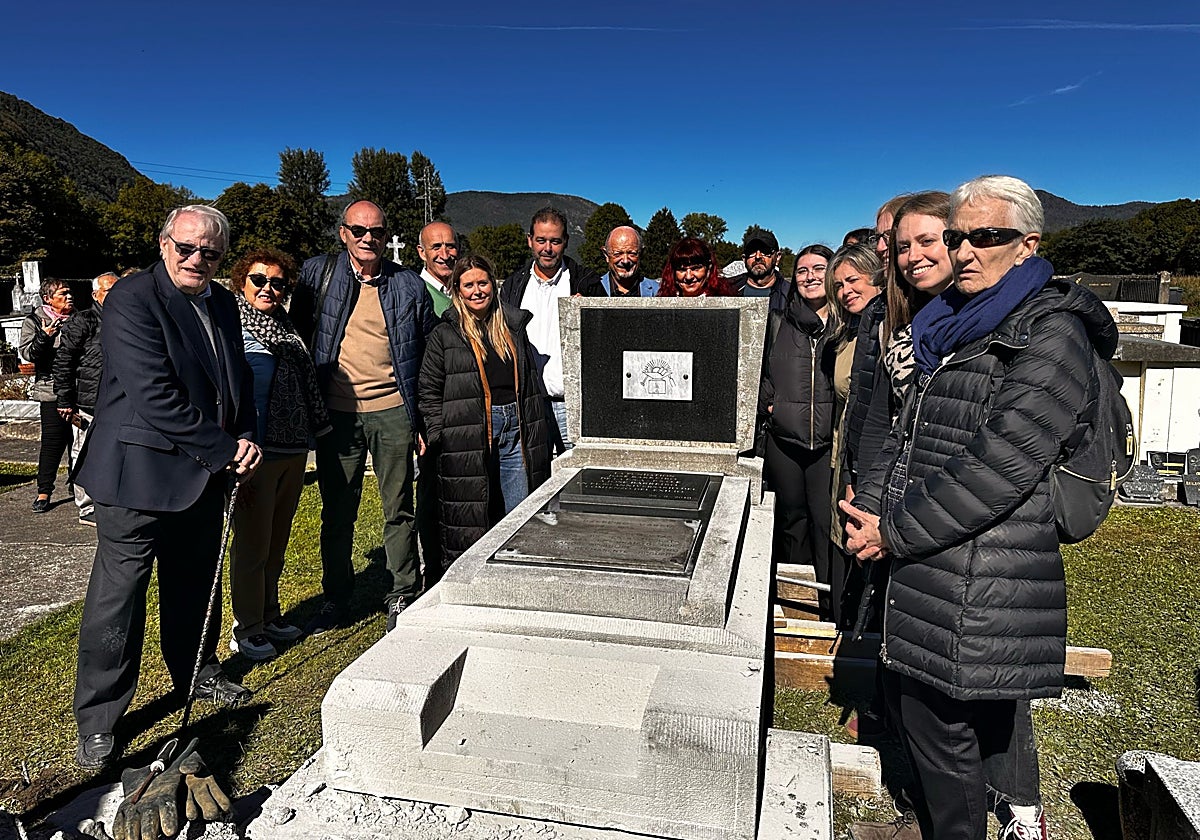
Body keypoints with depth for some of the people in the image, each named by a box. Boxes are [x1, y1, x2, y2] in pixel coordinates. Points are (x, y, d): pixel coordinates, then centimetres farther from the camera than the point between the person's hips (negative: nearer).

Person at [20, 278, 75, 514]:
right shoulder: (33, 321, 1)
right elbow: (27, 353, -7)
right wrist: (44, 336, -22)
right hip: (52, 390, -4)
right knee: (53, 440, -4)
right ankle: (44, 491, 7)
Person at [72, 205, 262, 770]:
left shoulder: (221, 303, 8)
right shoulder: (131, 300, -15)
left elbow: (237, 381, 15)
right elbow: (155, 399, -23)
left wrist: (243, 440, -2)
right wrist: (226, 450, -18)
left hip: (204, 475, 7)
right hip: (140, 474, -7)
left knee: (196, 581, 20)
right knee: (118, 594, 2)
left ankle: (197, 672, 40)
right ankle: (97, 722, 17)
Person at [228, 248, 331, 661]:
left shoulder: (286, 329, 14)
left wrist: (314, 432, 18)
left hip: (293, 451, 7)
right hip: (257, 452, -7)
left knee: (277, 541, 17)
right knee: (252, 544, 2)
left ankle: (269, 615, 31)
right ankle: (246, 630, 16)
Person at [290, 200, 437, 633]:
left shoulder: (409, 285, 5)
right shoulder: (317, 274, 4)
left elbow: (430, 355, 9)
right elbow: (297, 336, 11)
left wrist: (425, 419, 4)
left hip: (393, 411, 0)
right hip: (337, 413, 1)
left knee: (398, 510, 6)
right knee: (337, 512, 10)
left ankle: (403, 596, 20)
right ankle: (336, 598, 26)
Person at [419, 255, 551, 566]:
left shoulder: (513, 326, 14)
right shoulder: (444, 335, 3)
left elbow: (532, 382, 18)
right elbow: (429, 392, 2)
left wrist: (537, 432, 13)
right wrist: (438, 438, -7)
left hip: (515, 426, 4)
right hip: (469, 433, -3)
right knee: (471, 515, 3)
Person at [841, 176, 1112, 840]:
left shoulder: (1051, 334, -12)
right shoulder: (953, 326, 15)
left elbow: (999, 464, -21)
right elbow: (907, 431, 14)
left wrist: (895, 531, -17)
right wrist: (867, 509, 0)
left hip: (974, 578, -8)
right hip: (928, 563, 8)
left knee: (938, 724, 2)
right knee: (986, 706, 23)